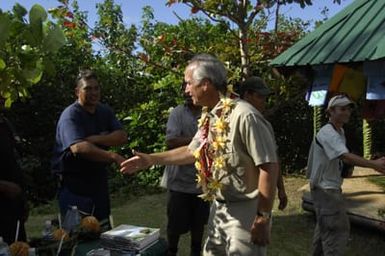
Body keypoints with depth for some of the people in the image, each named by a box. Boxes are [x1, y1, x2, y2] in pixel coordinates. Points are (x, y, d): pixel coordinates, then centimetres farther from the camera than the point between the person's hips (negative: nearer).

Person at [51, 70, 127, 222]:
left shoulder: (105, 111, 6)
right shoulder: (71, 115, -16)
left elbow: (122, 137, -6)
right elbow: (78, 148, -33)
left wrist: (95, 139, -21)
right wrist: (113, 156, -43)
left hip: (99, 179, 6)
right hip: (74, 183, -6)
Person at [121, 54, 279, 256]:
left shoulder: (244, 116, -23)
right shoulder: (208, 117, 5)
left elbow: (269, 166, -23)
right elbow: (193, 152, 18)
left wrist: (263, 218, -20)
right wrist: (151, 159, 17)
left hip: (245, 211, -8)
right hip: (219, 208, 8)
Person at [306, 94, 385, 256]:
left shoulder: (340, 132, 11)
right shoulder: (327, 133, -22)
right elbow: (346, 156, -37)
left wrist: (346, 170, -1)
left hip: (331, 188, 10)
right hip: (325, 189, -10)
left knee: (325, 226, 22)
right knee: (337, 230, -9)